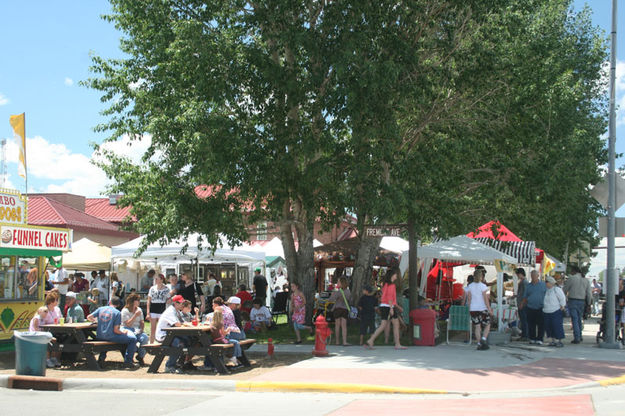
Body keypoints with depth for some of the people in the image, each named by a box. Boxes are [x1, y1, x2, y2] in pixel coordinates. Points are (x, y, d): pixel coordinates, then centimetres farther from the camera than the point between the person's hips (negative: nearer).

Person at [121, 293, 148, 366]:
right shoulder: (125, 311, -2)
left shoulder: (139, 310, 17)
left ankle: (140, 356, -7)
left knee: (145, 337, -28)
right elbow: (128, 324, -11)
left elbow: (142, 322, 19)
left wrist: (141, 329, -1)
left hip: (137, 330, 5)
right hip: (127, 329, -5)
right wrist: (135, 316, -17)